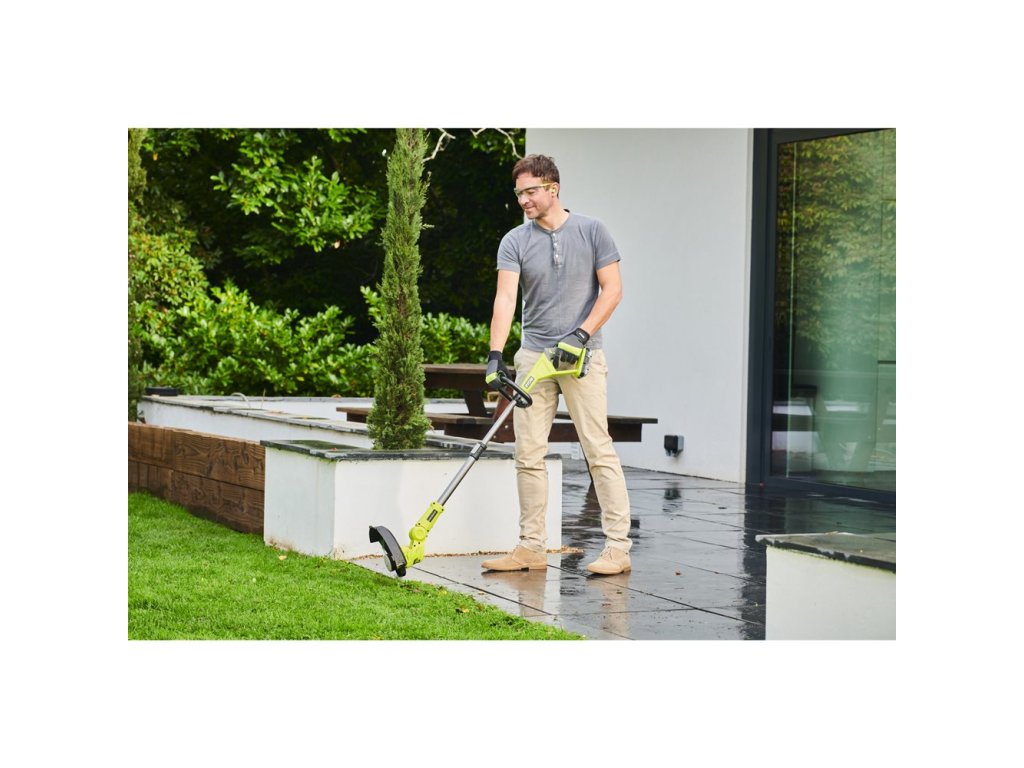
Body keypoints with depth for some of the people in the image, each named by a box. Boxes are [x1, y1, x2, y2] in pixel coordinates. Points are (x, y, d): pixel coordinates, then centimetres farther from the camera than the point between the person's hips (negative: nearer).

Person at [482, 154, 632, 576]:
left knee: (599, 450, -6)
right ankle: (532, 547, 11)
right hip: (533, 356, 3)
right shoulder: (515, 242, 4)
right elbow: (505, 298, -8)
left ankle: (618, 546, -4)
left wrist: (581, 335, -13)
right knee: (528, 454, 3)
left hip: (582, 355, -3)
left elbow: (612, 289, -1)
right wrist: (495, 355, -20)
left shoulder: (591, 231, 1)